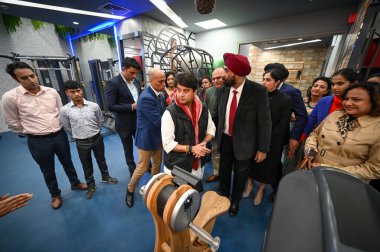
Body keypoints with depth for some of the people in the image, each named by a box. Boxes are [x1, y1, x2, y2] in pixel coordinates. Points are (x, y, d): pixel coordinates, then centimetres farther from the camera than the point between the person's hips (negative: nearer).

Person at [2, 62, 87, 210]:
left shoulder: (52, 92, -3)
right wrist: (32, 132, 8)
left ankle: (75, 183, 44)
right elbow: (13, 124, 0)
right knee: (48, 171, 17)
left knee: (67, 163, 20)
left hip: (60, 135, 2)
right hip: (38, 141, -1)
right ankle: (55, 195, 40)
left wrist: (58, 130, 10)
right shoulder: (10, 97, -10)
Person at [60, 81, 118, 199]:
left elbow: (100, 121, 4)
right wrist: (79, 135, 7)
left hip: (97, 138, 1)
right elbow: (67, 127, 2)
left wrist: (94, 132, 9)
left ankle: (105, 177, 45)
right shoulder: (65, 110, -11)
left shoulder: (94, 106, -10)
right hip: (81, 143, 0)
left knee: (101, 160, 20)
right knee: (86, 166, 16)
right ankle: (90, 186, 38)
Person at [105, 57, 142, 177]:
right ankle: (133, 170, 37)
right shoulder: (112, 83, -14)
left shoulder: (136, 81, 5)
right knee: (128, 149, 15)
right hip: (125, 124, -4)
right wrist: (131, 107, -23)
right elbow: (110, 106, -18)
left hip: (139, 121, 5)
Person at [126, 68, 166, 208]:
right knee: (143, 167, 9)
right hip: (147, 137, -8)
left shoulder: (159, 94, 2)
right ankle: (130, 190, 37)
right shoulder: (146, 98, -26)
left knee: (157, 163, 20)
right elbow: (158, 120, -27)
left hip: (158, 136, 8)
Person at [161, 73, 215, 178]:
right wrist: (191, 148, -23)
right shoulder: (170, 113, -18)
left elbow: (211, 129, 6)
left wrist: (204, 143, -12)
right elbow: (167, 144, -18)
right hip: (176, 166, -4)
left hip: (198, 164, 5)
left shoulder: (203, 109, -5)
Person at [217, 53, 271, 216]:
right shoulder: (225, 90, -5)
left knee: (240, 176, 19)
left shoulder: (258, 91, -17)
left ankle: (235, 201, 48)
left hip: (243, 143, -3)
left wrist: (263, 149, -9)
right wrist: (219, 137, 7)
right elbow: (221, 116, 4)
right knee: (223, 172, 21)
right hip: (225, 140, 4)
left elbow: (265, 122, -12)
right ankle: (223, 197, 51)